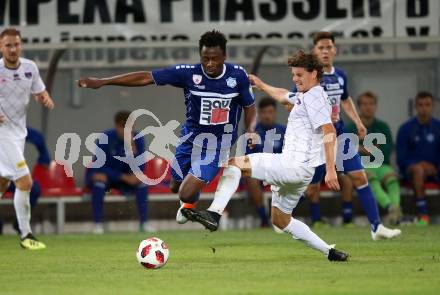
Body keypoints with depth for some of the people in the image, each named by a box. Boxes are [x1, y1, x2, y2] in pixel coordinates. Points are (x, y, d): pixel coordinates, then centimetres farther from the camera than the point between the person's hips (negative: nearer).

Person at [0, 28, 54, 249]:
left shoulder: (30, 67, 0)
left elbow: (39, 92, 14)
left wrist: (46, 99, -10)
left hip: (19, 131, 7)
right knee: (25, 182, -14)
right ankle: (25, 235, -5)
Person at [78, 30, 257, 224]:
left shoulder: (238, 75, -16)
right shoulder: (188, 73, -18)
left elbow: (250, 108, 0)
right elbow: (145, 77, -18)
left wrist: (250, 131, -22)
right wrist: (101, 82, -21)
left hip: (218, 144, -2)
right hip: (192, 137, 2)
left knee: (186, 194, -12)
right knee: (175, 187, 19)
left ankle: (189, 204, 27)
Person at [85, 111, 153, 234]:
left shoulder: (137, 139, -9)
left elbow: (140, 167, -15)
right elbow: (101, 166, -21)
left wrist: (133, 149, -32)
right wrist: (123, 177, -27)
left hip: (124, 175, 3)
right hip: (104, 173, -3)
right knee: (100, 178, -37)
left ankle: (143, 223, -21)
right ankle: (98, 224, -36)